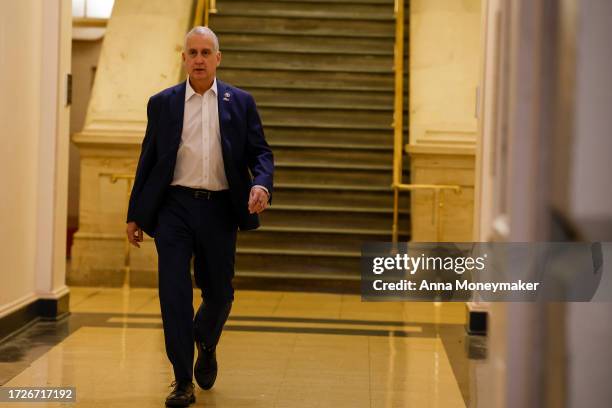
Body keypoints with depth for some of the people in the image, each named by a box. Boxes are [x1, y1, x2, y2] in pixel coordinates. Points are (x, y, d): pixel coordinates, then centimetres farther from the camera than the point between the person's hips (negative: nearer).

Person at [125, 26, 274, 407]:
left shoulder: (241, 102, 8)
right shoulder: (162, 103, 8)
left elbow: (260, 153, 5)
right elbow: (148, 161, 10)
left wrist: (261, 185, -17)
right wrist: (135, 215, 9)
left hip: (219, 209, 1)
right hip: (175, 207, -1)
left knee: (219, 293, 9)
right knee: (174, 293, -7)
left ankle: (206, 346, 40)